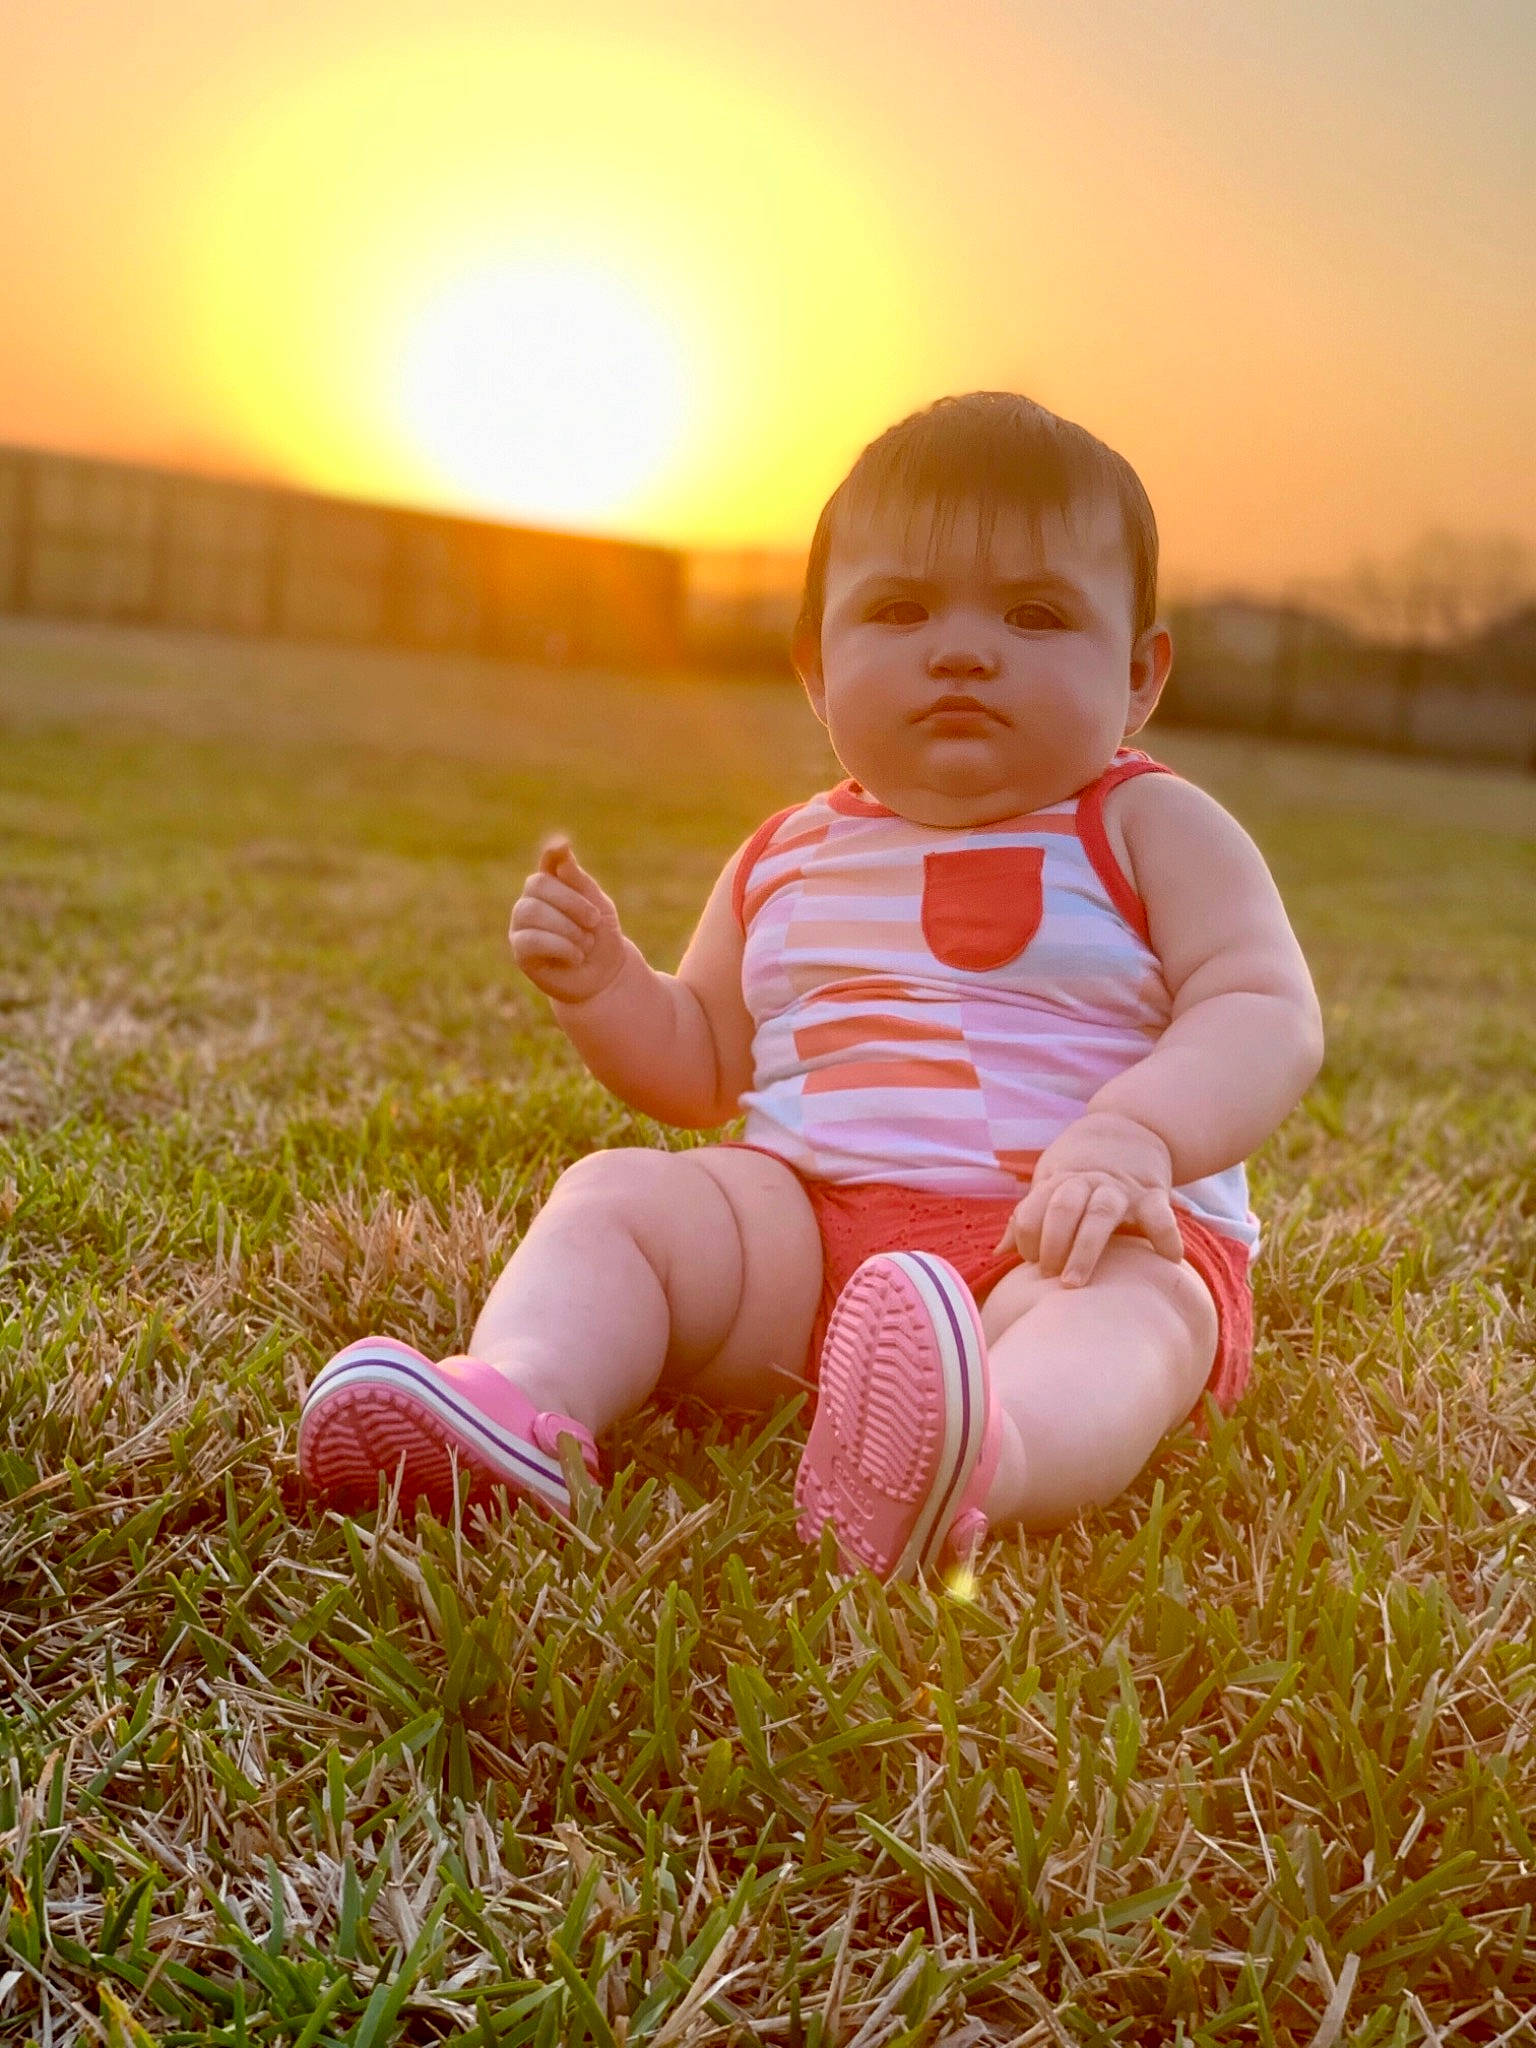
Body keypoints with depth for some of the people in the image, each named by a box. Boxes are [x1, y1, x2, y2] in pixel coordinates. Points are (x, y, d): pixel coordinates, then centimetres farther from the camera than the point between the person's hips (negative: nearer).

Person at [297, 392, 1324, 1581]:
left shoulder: (1152, 830, 5)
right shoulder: (787, 859, 18)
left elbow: (1269, 1017, -8)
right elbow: (702, 1070, 26)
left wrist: (1135, 1136, -28)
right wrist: (603, 985, 5)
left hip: (1067, 1242, -4)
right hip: (804, 1223, 4)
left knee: (1128, 1308, -35)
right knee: (619, 1193, -15)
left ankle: (985, 1462, -66)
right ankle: (521, 1398, -40)